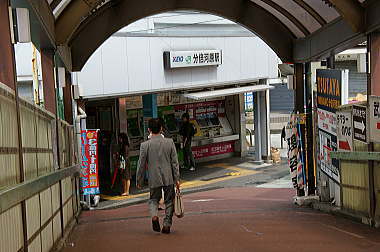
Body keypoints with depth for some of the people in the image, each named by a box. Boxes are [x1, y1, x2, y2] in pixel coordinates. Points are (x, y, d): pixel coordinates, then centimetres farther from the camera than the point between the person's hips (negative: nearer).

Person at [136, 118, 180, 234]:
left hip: (154, 178, 0)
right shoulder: (170, 142, -3)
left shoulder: (145, 145, -7)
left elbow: (141, 164, -2)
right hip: (169, 178, 1)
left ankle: (154, 216, -10)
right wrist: (177, 179, 5)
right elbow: (175, 162, -1)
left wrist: (139, 180, 9)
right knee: (169, 201, 13)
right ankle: (167, 225, 12)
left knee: (154, 199, 17)